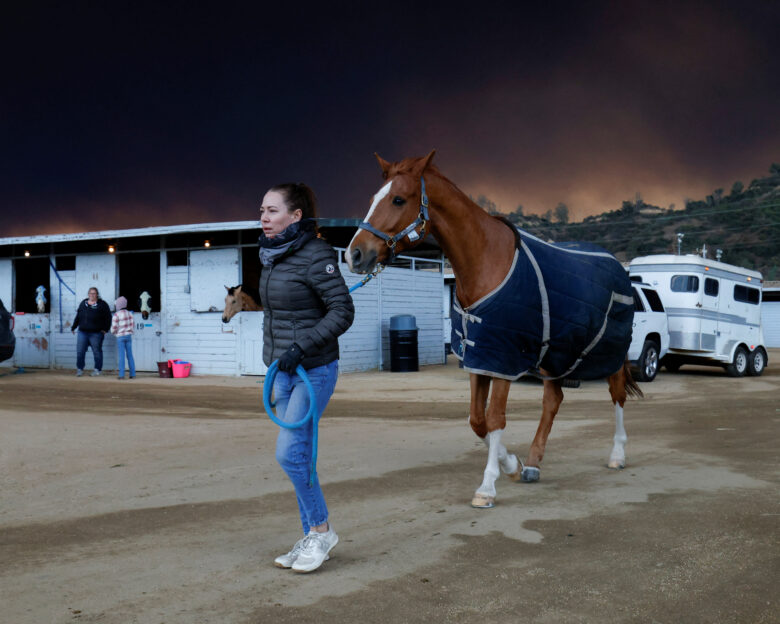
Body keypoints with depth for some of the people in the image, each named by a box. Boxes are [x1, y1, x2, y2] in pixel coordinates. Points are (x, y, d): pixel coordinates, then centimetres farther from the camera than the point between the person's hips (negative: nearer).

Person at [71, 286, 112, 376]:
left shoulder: (102, 304, 1)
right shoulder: (83, 303, 14)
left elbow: (108, 318, 0)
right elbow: (78, 316, 22)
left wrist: (105, 329, -6)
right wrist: (74, 327, 21)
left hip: (96, 333, -4)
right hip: (83, 332, 4)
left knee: (97, 352, 0)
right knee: (80, 351, 1)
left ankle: (97, 370, 10)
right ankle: (79, 369, 10)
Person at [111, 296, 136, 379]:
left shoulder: (116, 315, -12)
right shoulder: (129, 313, 5)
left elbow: (113, 328, -11)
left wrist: (113, 332, 9)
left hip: (120, 336, -4)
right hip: (129, 335, 4)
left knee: (121, 356, -2)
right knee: (130, 356, 7)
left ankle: (122, 375, -4)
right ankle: (133, 374, 6)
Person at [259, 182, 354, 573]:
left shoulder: (316, 256, -14)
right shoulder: (271, 256, 10)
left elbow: (342, 311, -17)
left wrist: (301, 346, -24)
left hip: (314, 370, -8)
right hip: (283, 372, 8)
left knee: (289, 452, -12)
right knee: (298, 455, 10)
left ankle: (321, 530, 7)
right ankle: (311, 539, 20)